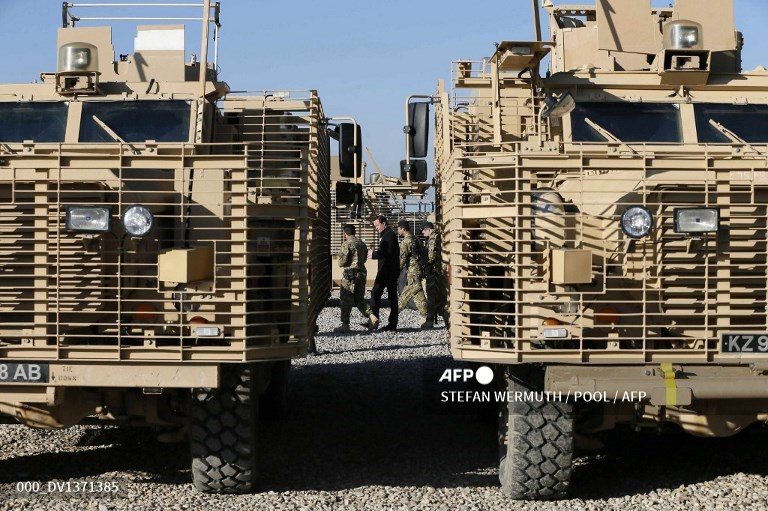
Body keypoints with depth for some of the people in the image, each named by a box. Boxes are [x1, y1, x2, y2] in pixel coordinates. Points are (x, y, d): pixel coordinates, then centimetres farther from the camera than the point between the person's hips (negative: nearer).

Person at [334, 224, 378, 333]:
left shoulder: (346, 245, -11)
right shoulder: (362, 243, 11)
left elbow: (342, 262, -12)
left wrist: (340, 264, 10)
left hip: (350, 275, -7)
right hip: (362, 273, 7)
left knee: (346, 300, 0)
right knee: (359, 299, 15)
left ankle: (345, 324, 2)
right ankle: (372, 317, -1)